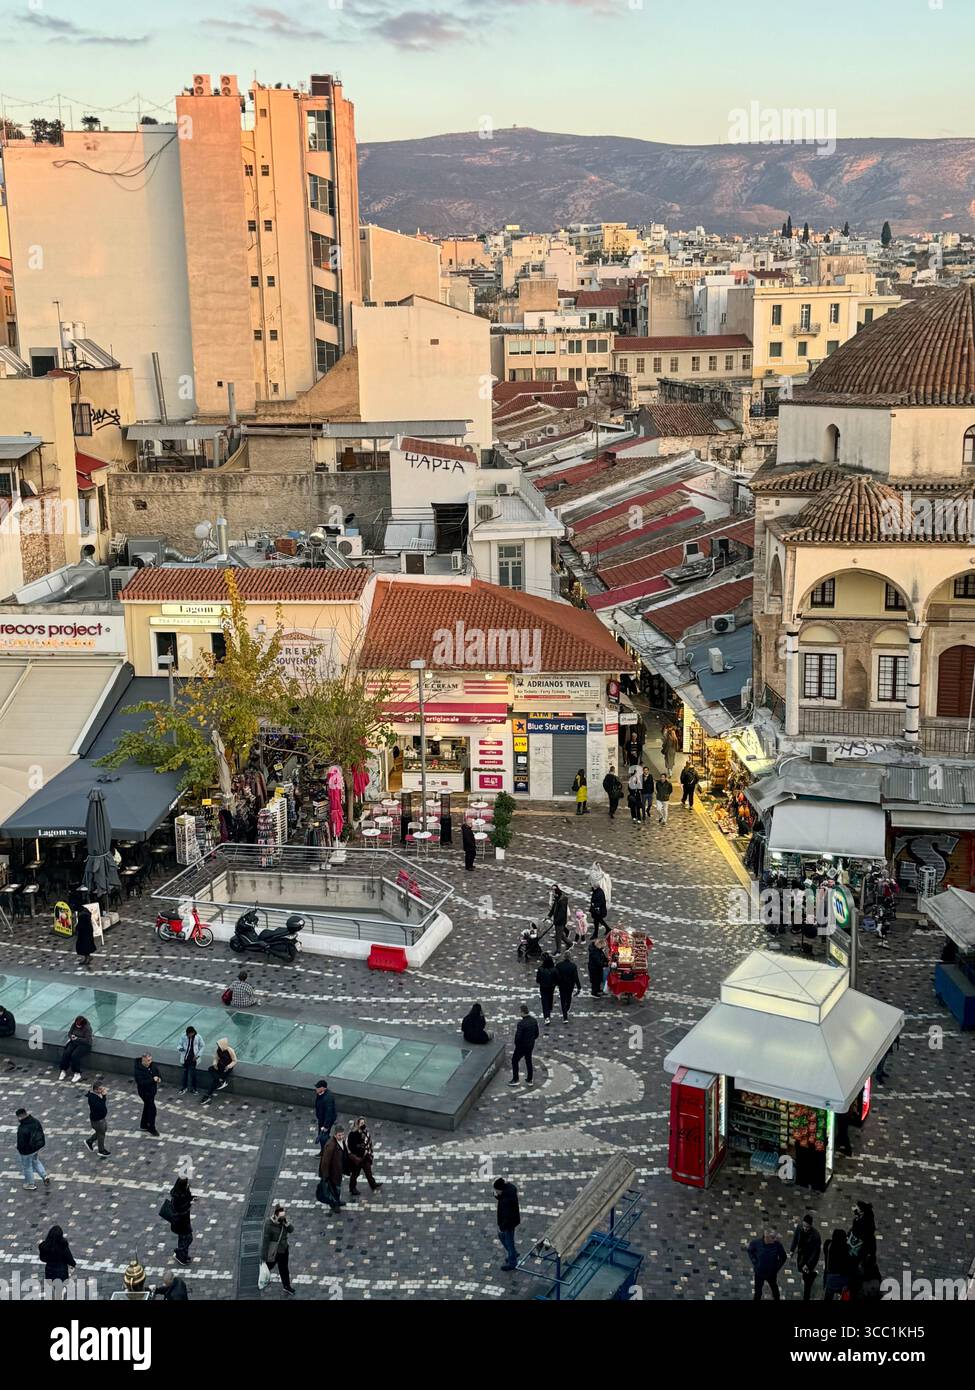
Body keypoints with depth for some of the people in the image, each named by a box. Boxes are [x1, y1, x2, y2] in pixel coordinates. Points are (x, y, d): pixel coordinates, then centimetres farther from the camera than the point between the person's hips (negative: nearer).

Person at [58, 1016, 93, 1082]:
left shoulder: (87, 1028, -18)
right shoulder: (74, 1025, -1)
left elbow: (87, 1040, -20)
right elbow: (69, 1033, 12)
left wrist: (77, 1039, -26)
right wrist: (71, 1036, -12)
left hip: (84, 1045, -6)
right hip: (74, 1042, 6)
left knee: (74, 1055, -29)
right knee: (66, 1053, -20)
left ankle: (77, 1074, -16)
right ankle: (63, 1071, -8)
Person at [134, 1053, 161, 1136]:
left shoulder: (150, 1065, -3)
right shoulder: (138, 1069, -26)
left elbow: (155, 1072, 16)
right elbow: (141, 1082, -32)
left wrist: (157, 1078, -5)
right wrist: (153, 1080, -35)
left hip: (151, 1090, 8)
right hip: (145, 1092, -8)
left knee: (147, 1107, 22)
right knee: (152, 1109, -7)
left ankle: (143, 1125, 39)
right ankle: (152, 1129, 5)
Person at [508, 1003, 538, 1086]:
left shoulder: (521, 1023, -28)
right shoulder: (534, 1021, -6)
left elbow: (518, 1037, -26)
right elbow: (536, 1034, 4)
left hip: (522, 1046, -6)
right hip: (531, 1045, 6)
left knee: (514, 1061, 13)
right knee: (528, 1061, 22)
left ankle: (515, 1080, 18)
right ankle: (530, 1080, 30)